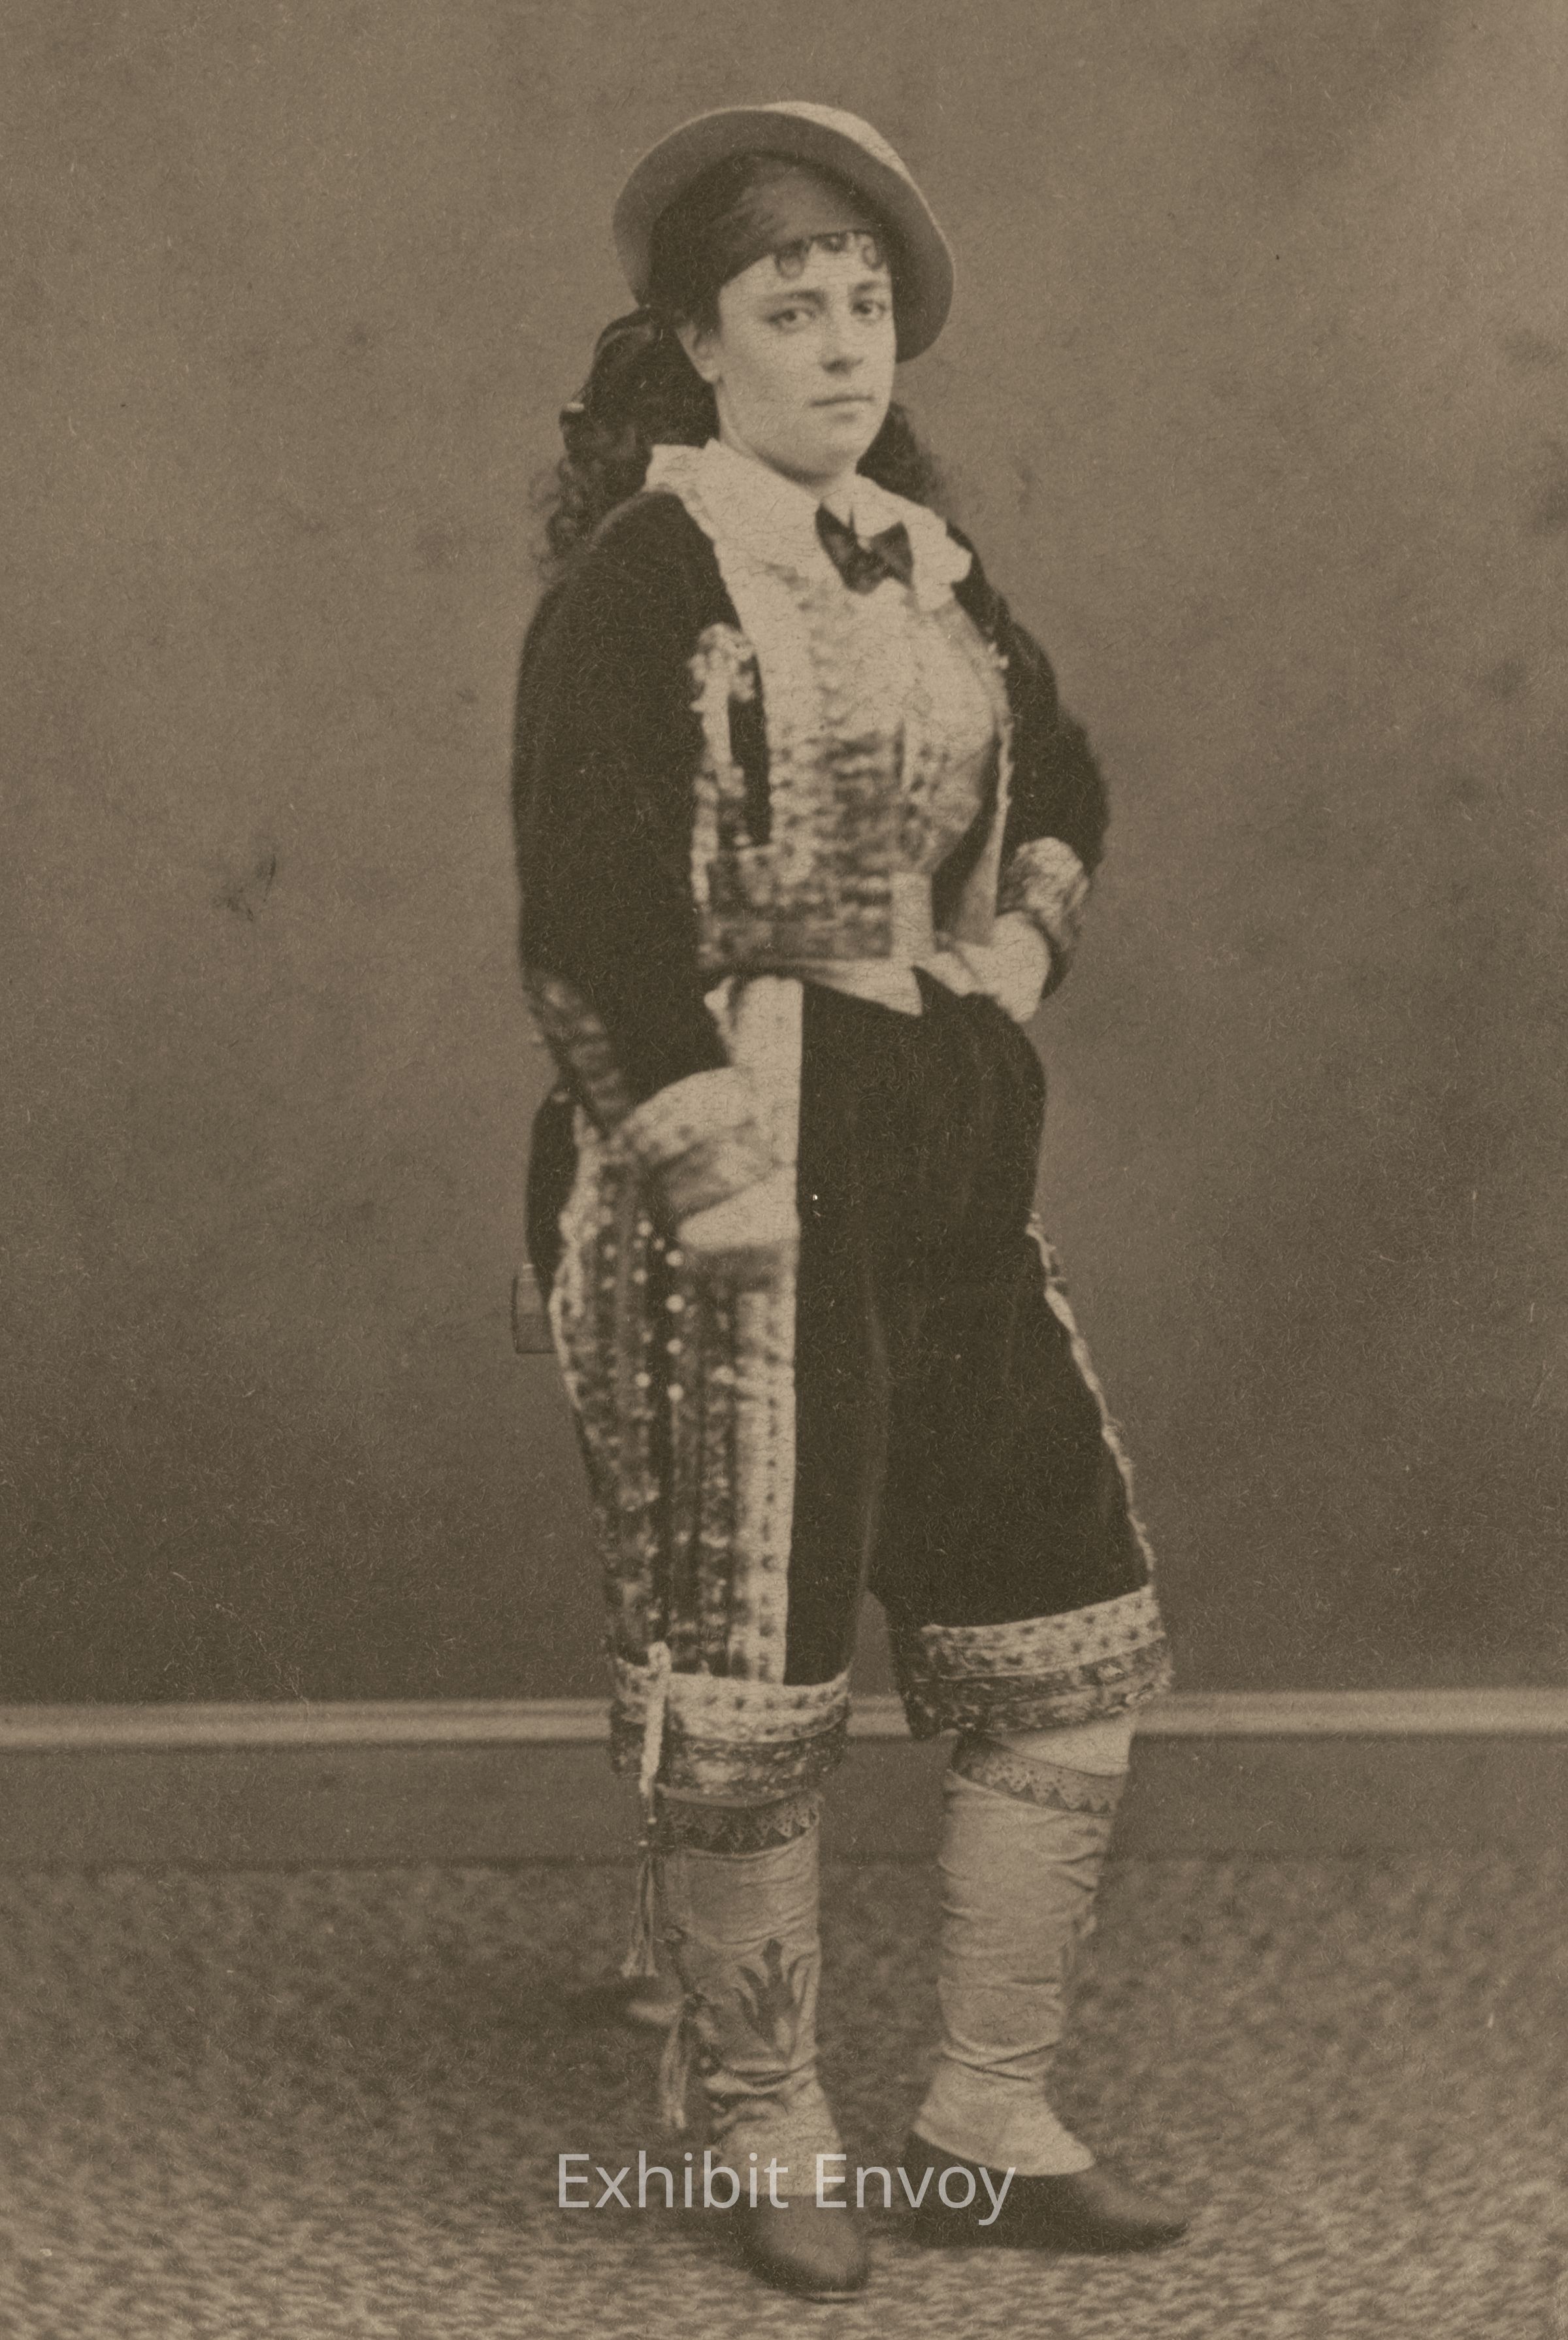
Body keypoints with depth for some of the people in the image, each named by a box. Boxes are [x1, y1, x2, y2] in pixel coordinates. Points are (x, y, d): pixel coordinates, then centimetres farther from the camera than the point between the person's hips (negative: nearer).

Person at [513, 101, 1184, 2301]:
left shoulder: (927, 564, 13)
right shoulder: (638, 574, -8)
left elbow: (1061, 776, 31)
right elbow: (585, 907, -14)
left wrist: (1024, 938, 13)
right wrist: (712, 1170, -18)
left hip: (950, 1166, 7)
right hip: (743, 1165, -7)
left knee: (1075, 1643, 7)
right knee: (749, 1693, -1)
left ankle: (992, 2118, 21)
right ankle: (772, 2139, 20)